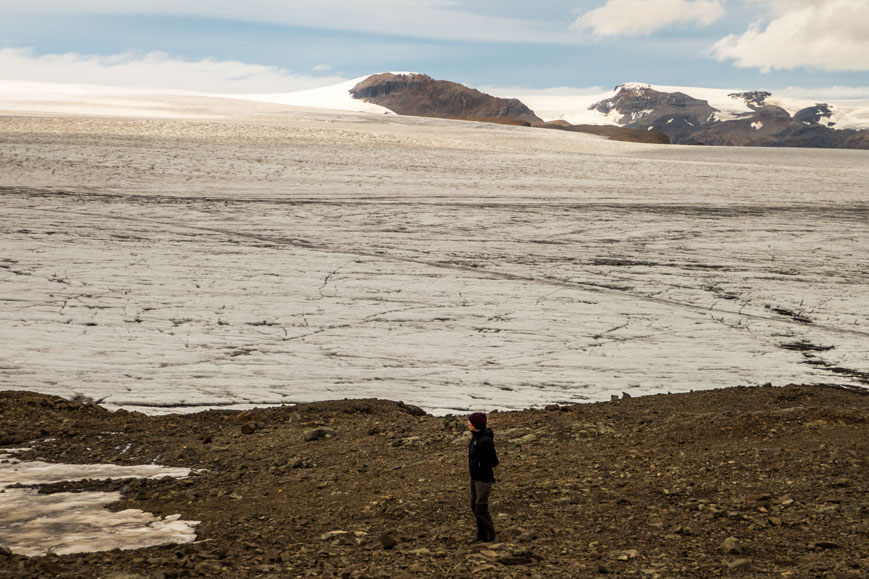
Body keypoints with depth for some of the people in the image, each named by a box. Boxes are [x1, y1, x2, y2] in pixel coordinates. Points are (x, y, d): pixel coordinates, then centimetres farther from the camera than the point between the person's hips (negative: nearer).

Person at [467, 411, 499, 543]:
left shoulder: (485, 440, -24)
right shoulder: (476, 436, 4)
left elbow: (494, 462, -18)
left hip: (484, 479, -9)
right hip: (475, 477, 9)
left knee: (481, 508, -3)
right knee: (474, 506, 16)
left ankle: (491, 538, 10)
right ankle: (481, 535, 28)